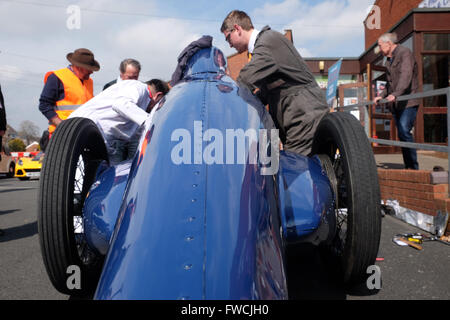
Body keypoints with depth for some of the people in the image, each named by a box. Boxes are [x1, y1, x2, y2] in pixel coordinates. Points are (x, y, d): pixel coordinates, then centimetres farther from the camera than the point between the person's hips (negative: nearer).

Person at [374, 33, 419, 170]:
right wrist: (382, 95, 15)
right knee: (401, 134, 6)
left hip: (408, 101, -8)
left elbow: (406, 75, -23)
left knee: (404, 131, -19)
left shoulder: (405, 53, -6)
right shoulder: (390, 59, 21)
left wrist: (395, 94, -36)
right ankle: (408, 166, 12)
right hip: (395, 103, 8)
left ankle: (413, 167, -12)